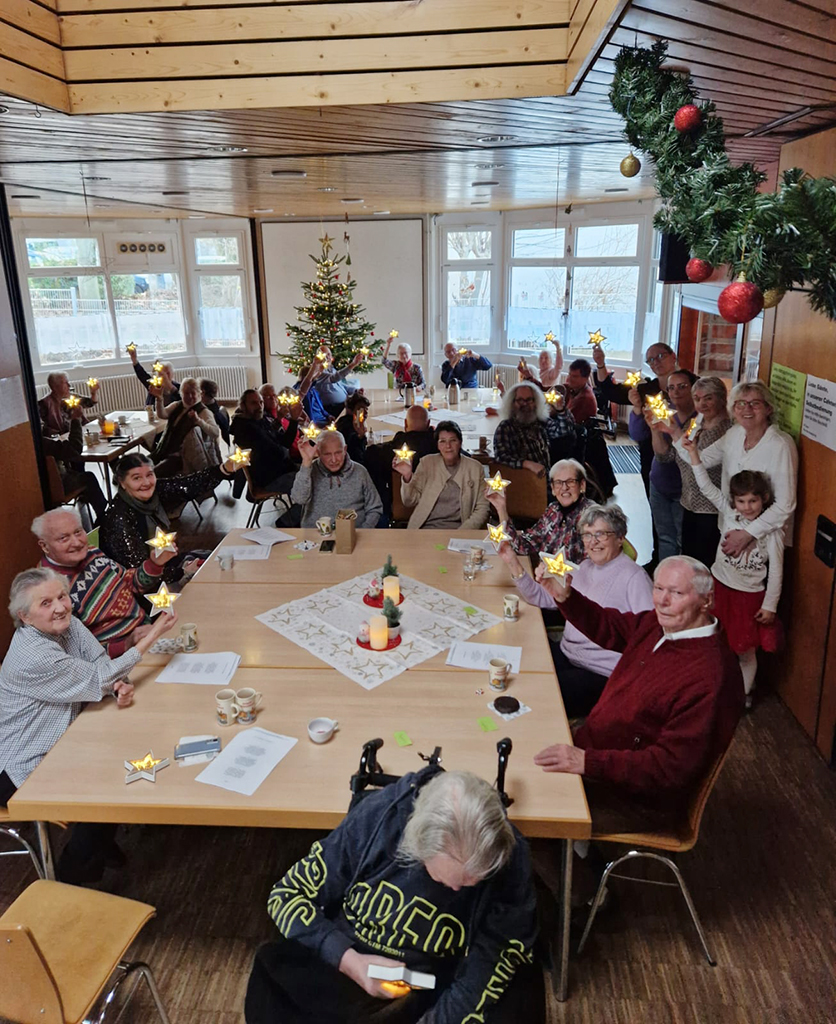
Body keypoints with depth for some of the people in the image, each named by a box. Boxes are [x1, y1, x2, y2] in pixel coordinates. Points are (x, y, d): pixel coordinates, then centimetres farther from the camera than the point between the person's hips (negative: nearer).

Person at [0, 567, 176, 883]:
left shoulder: (67, 624, -7)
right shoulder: (33, 656, -31)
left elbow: (103, 667, -7)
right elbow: (98, 679, -27)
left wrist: (122, 686, -31)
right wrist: (152, 635, -28)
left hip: (59, 744, 8)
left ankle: (102, 843, 30)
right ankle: (74, 874, 16)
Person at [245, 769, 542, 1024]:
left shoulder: (510, 856, -19)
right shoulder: (377, 816, -20)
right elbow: (287, 896, -10)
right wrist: (347, 959, -21)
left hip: (438, 991, 0)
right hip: (346, 967, 1)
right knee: (272, 968, -26)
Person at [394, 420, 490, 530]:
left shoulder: (475, 468, 7)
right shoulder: (427, 462, 9)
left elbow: (482, 507, 7)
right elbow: (410, 502, 8)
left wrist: (462, 532, -8)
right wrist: (407, 477, -10)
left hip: (457, 528, 0)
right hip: (426, 527, 0)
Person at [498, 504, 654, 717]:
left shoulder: (634, 577, -11)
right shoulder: (585, 567, 13)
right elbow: (542, 599, 13)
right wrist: (513, 563, 3)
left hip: (600, 674, -8)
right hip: (565, 654, 8)